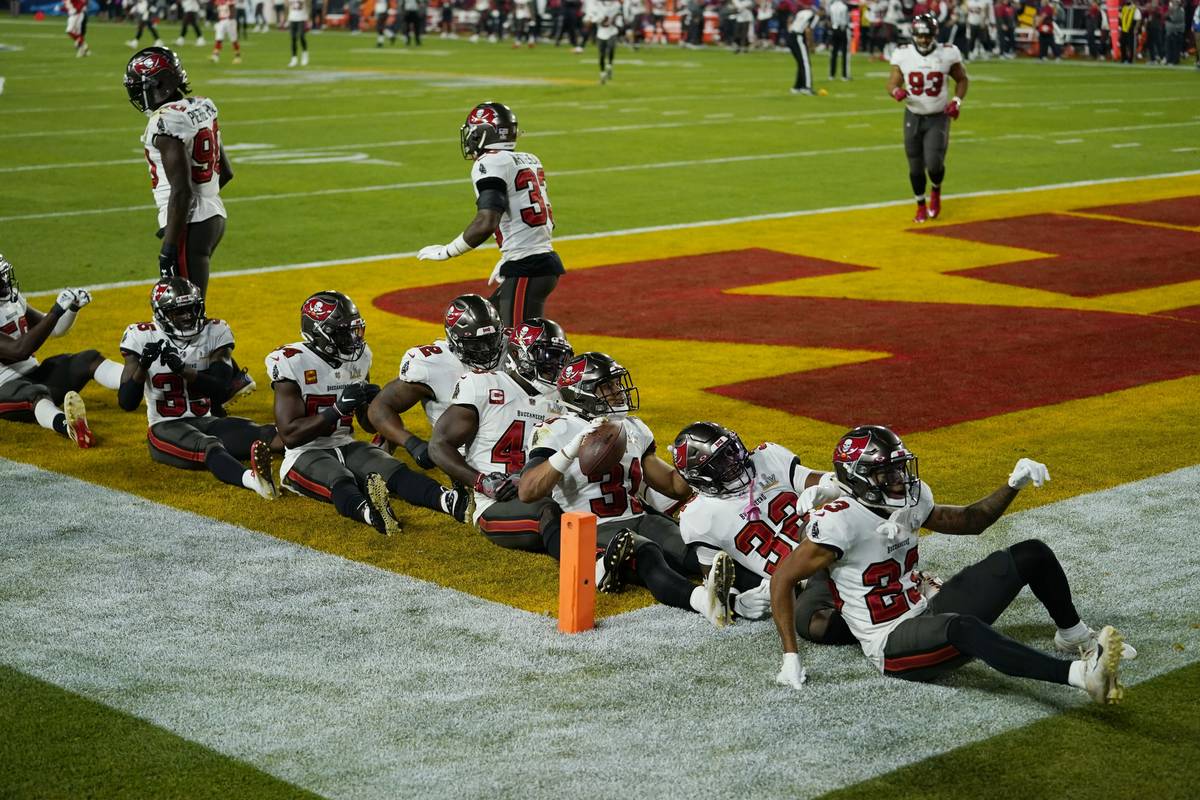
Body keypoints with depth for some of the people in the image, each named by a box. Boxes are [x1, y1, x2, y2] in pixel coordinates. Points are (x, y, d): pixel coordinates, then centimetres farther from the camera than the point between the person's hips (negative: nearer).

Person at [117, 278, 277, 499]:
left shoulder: (215, 332, 2)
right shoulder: (144, 338, -3)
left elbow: (219, 390, -9)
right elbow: (127, 403, -7)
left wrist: (182, 369, -23)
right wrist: (143, 366, -24)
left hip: (205, 422, 5)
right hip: (166, 427, -5)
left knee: (267, 435, -23)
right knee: (209, 447, -38)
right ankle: (253, 479, -69)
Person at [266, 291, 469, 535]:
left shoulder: (358, 357, 6)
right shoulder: (292, 363, -14)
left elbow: (370, 424, 16)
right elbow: (290, 435, -19)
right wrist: (338, 409, -25)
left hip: (345, 447, 5)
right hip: (306, 453, -5)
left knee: (394, 470, -24)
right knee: (339, 481, -38)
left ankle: (451, 501, -50)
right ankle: (370, 512, -71)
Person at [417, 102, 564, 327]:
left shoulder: (490, 164, -11)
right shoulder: (529, 161, 15)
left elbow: (486, 223, -24)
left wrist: (446, 252, -12)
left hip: (526, 271, -9)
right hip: (545, 261, 9)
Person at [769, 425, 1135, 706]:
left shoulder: (908, 502, 4)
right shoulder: (840, 522, -21)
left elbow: (971, 521, 19)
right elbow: (783, 579, -18)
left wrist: (1014, 485, 4)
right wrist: (790, 657, -22)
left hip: (926, 614, 9)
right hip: (892, 645, -9)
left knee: (1032, 553, 5)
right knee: (960, 626, -44)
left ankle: (1074, 635, 29)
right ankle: (1080, 673, -51)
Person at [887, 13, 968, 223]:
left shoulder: (947, 54, -9)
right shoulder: (903, 55, -8)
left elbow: (961, 80, 6)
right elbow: (892, 83, -3)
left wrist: (956, 102, -9)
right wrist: (897, 92, -27)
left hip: (938, 118, -1)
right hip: (913, 117, 1)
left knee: (934, 164, -13)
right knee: (915, 167, 6)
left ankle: (936, 192, 21)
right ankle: (921, 206, 28)